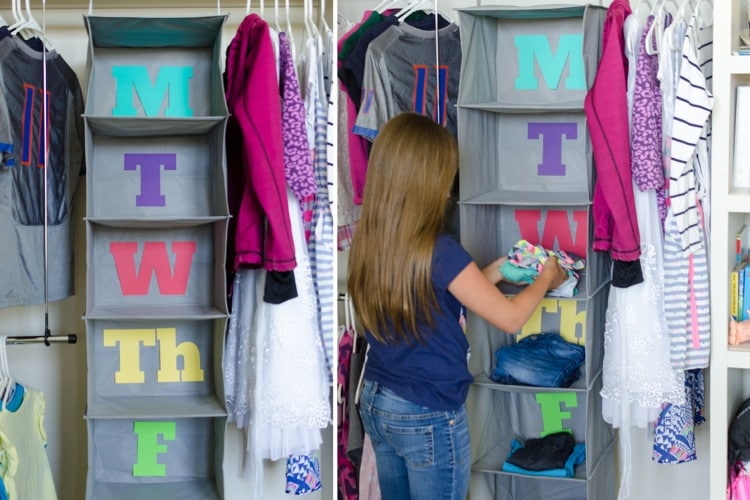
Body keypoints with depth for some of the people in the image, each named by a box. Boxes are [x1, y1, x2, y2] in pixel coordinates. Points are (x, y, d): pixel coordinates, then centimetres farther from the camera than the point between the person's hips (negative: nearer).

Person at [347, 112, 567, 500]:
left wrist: (489, 275, 14)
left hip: (375, 403, 7)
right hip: (429, 417, -7)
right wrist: (546, 278, 5)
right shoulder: (438, 251, -23)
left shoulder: (367, 243, -3)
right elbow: (510, 319, -12)